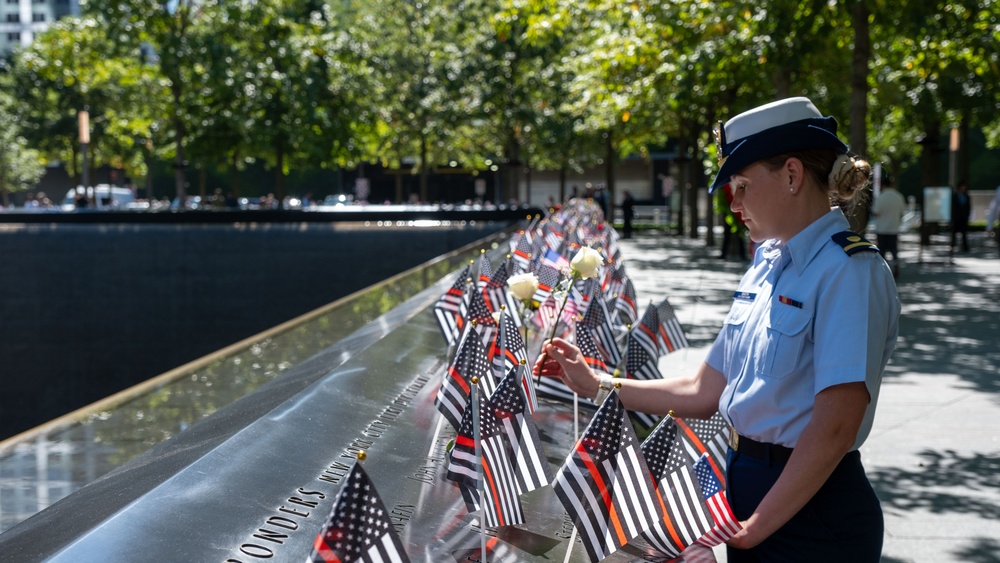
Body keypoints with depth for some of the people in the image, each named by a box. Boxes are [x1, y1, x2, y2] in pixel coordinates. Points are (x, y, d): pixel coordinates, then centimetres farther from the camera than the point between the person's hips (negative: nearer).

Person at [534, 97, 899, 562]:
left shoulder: (849, 271, -16)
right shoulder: (767, 265, 9)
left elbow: (834, 427, -23)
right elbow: (704, 392, 11)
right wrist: (595, 384, 9)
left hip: (813, 511, -7)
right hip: (746, 485, 7)